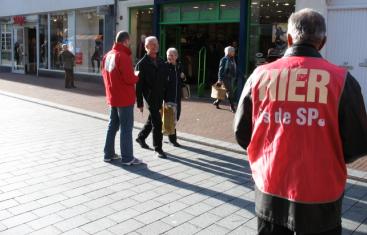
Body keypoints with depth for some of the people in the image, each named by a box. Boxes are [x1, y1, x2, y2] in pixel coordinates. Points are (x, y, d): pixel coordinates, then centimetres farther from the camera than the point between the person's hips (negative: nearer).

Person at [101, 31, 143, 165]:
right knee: (126, 128, -2)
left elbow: (105, 75, 15)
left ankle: (109, 154, 22)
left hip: (112, 97, 8)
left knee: (112, 125, 16)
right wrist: (137, 77, -2)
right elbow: (129, 78, -20)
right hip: (125, 98, -8)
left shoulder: (107, 55, 8)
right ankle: (127, 158, 2)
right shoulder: (123, 56, -17)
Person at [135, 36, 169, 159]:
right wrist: (140, 103, -13)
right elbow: (138, 85, -10)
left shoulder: (161, 62, 11)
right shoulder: (142, 64, -7)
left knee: (152, 120, 19)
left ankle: (141, 137, 40)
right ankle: (158, 148, 4)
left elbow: (165, 79, 11)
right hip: (150, 97, -6)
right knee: (157, 122, -6)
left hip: (159, 97, 7)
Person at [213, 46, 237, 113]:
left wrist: (235, 77, 15)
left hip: (232, 78, 8)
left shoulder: (232, 60, 13)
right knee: (230, 92, -7)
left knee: (225, 92, 13)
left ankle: (217, 102, 30)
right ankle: (232, 107, 0)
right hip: (226, 78, -8)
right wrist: (220, 79, -15)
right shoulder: (224, 60, -10)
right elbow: (221, 70, -12)